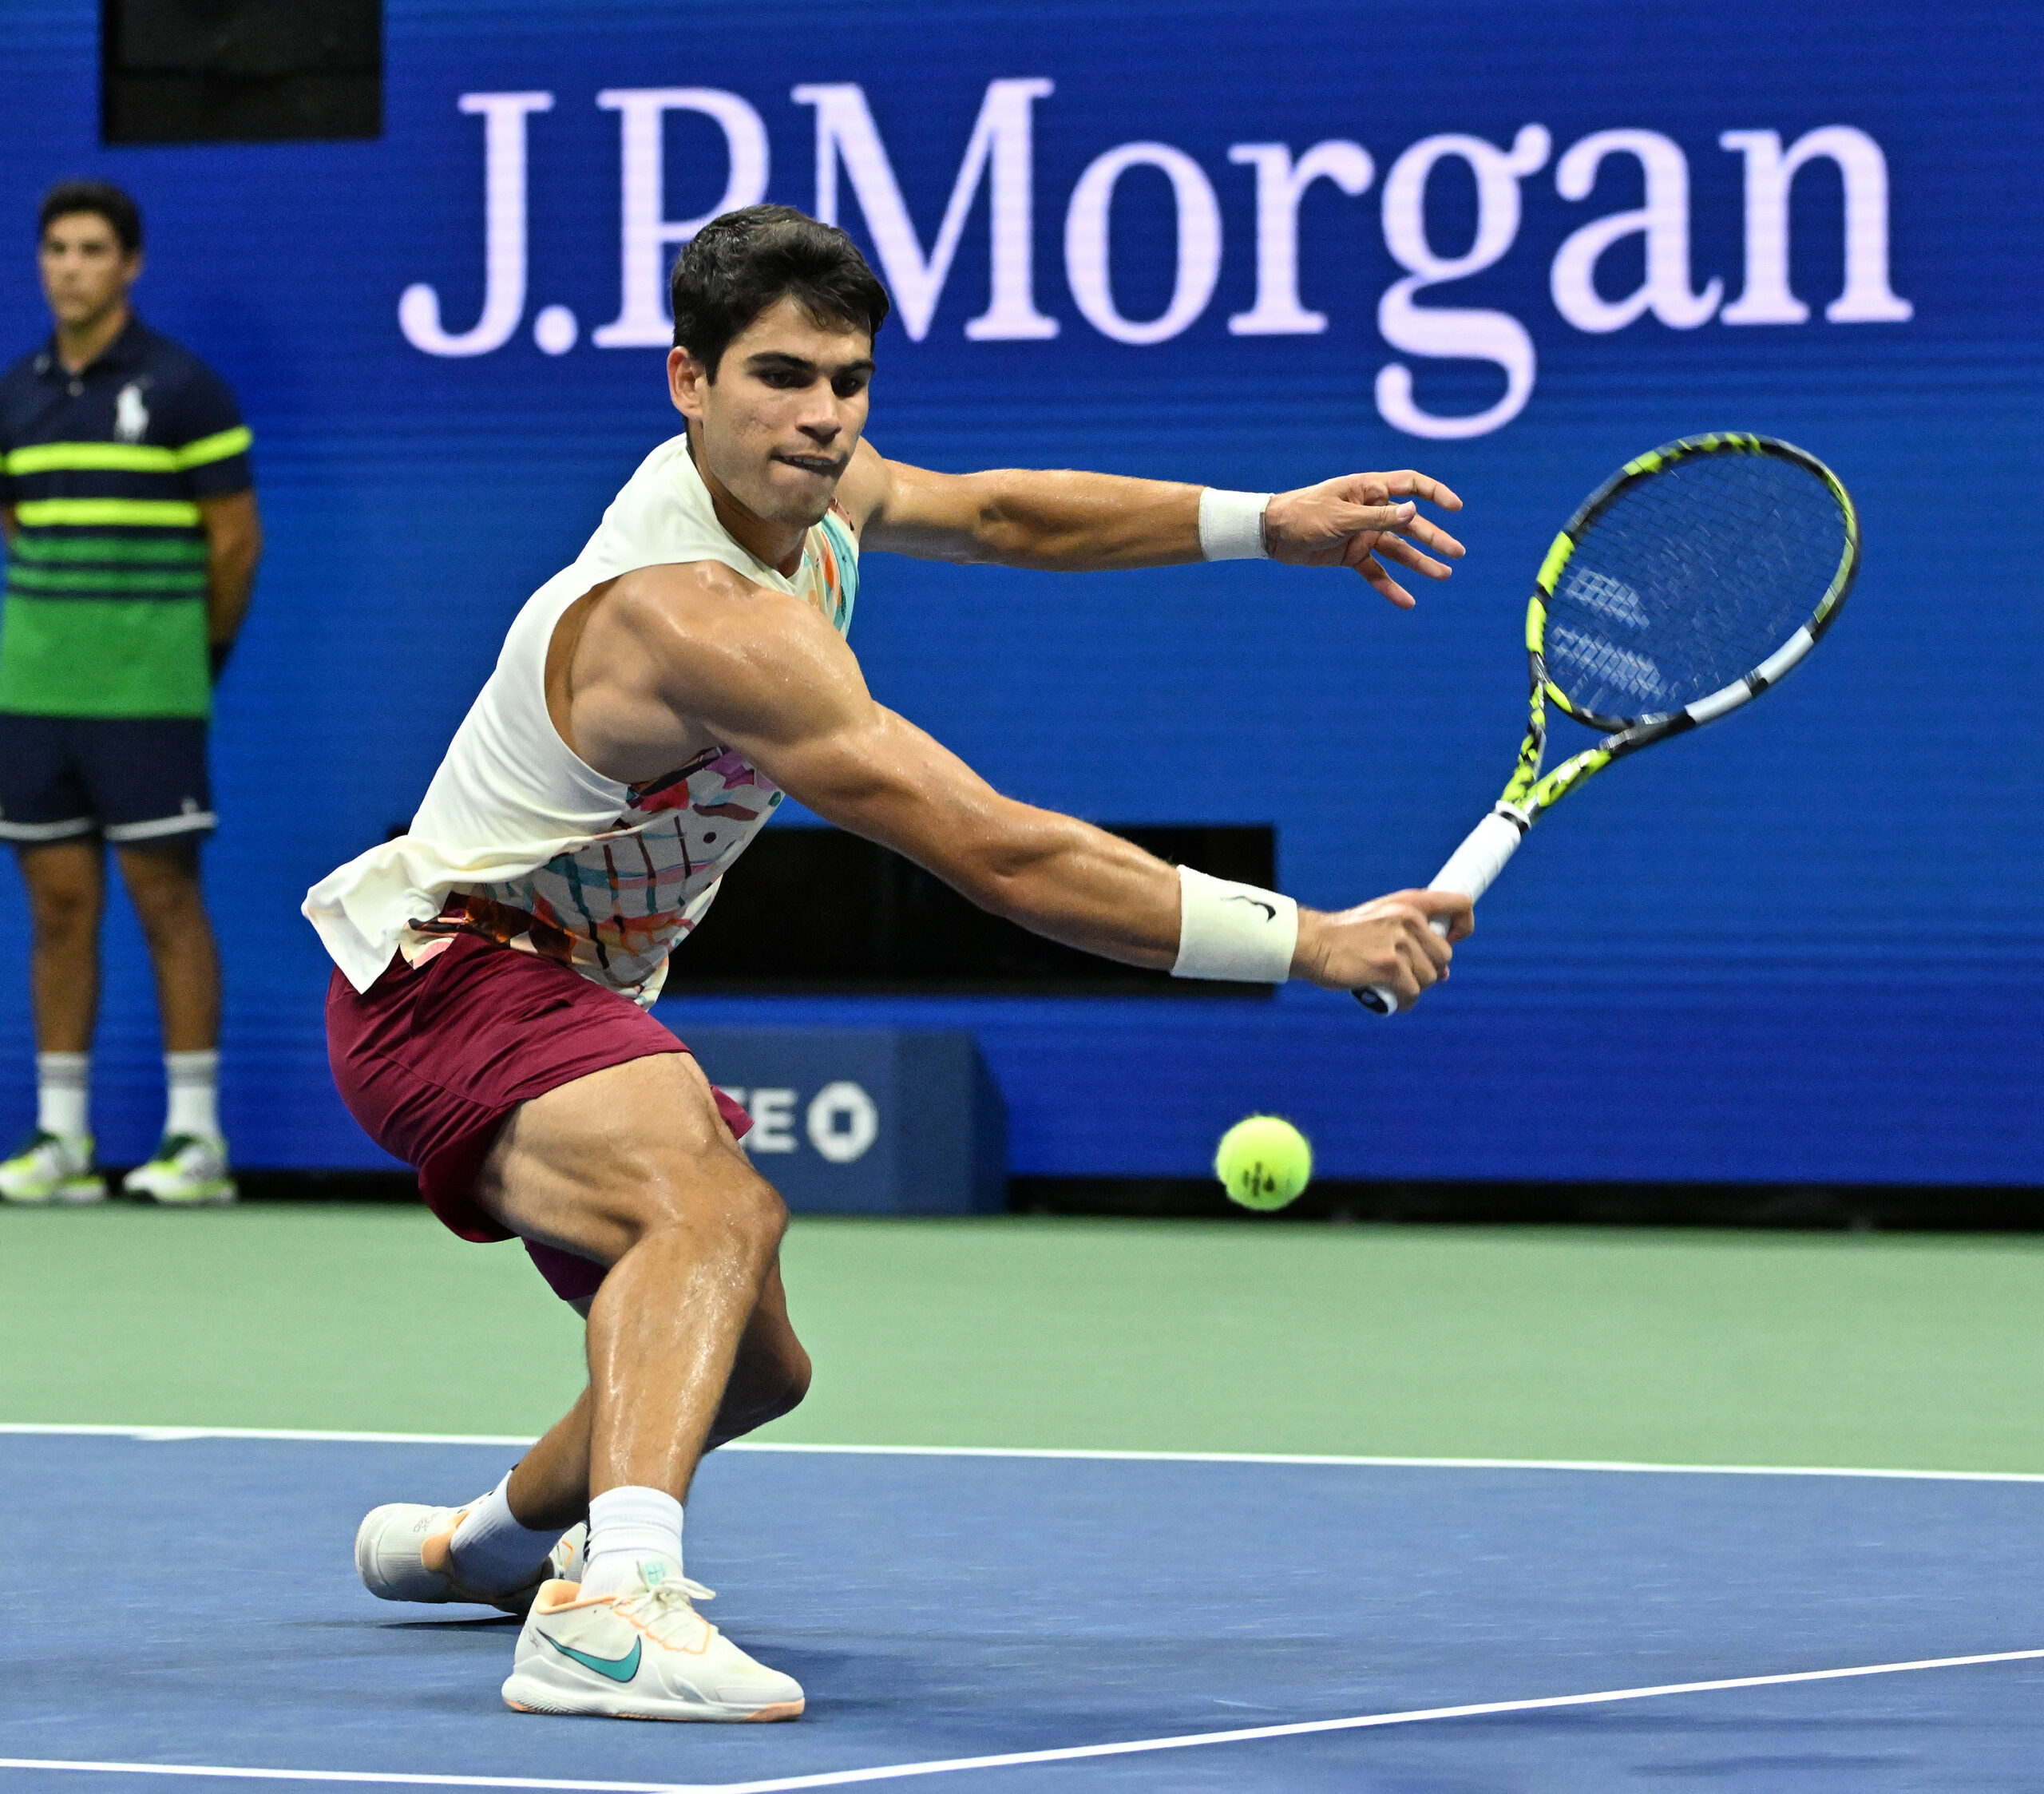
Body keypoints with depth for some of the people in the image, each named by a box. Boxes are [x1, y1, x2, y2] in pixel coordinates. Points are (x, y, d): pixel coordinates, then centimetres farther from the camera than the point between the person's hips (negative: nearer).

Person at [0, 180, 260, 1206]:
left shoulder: (182, 389, -5)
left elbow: (237, 540, -1)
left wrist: (200, 653, 6)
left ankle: (196, 1138, -1)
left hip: (149, 694, -5)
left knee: (167, 901, -4)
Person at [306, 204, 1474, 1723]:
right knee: (714, 1209, -40)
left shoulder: (804, 487, -3)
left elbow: (996, 514, 20)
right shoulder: (710, 625, -33)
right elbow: (1006, 857, -35)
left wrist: (1266, 523, 9)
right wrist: (1309, 944, -34)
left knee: (750, 1367, 28)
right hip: (449, 973, -11)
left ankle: (488, 1542, 55)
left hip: (577, 993, 11)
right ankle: (613, 1610, -57)